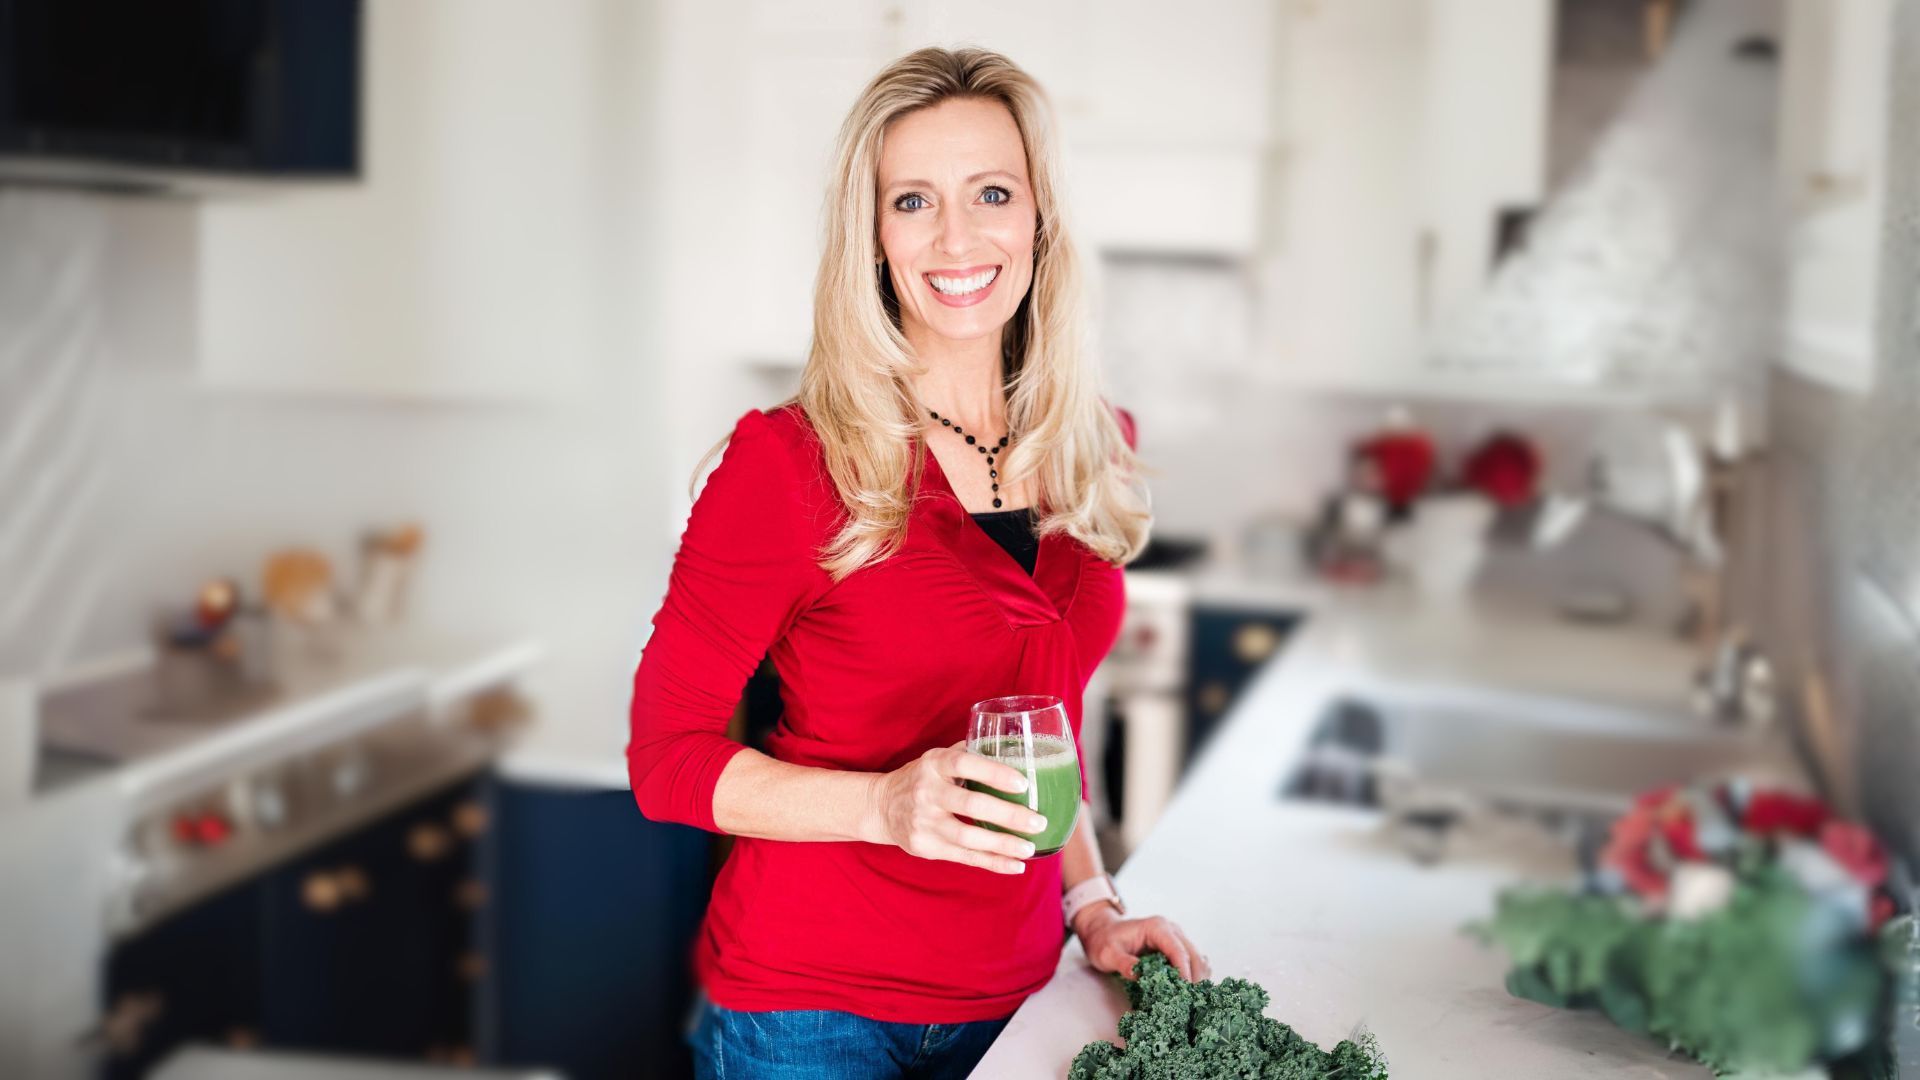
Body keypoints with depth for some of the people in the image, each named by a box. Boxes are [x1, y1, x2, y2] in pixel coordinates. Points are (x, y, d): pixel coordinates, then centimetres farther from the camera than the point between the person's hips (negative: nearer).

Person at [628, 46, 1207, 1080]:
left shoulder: (1091, 445, 2)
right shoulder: (787, 460, -15)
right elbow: (667, 757, -12)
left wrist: (1090, 901, 4)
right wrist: (883, 807, -25)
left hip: (1010, 993, 5)